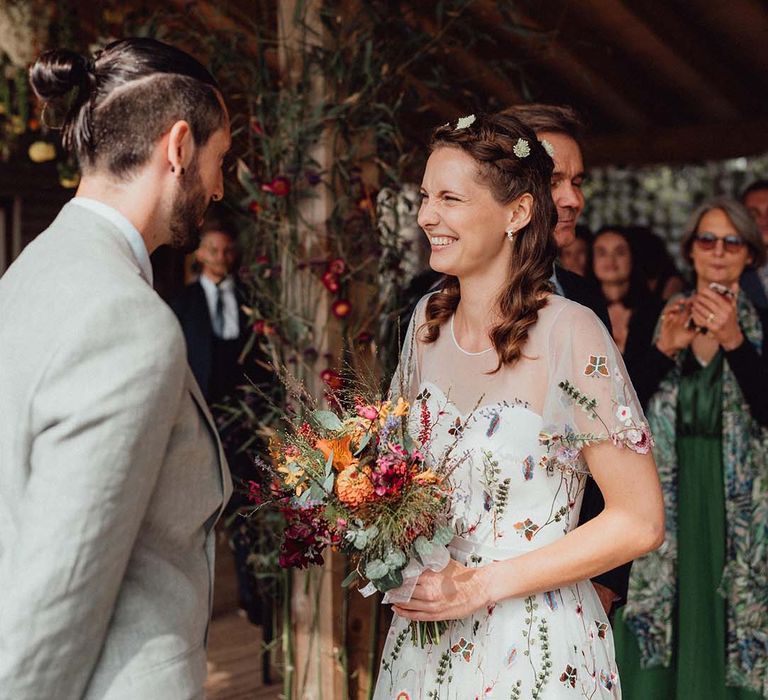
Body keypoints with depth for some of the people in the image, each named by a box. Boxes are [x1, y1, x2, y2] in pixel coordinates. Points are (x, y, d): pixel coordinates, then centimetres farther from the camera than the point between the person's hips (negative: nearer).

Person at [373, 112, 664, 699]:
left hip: (534, 647, -5)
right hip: (426, 632, 6)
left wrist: (481, 585, -18)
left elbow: (640, 523, -16)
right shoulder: (429, 320, -1)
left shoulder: (568, 333, -19)